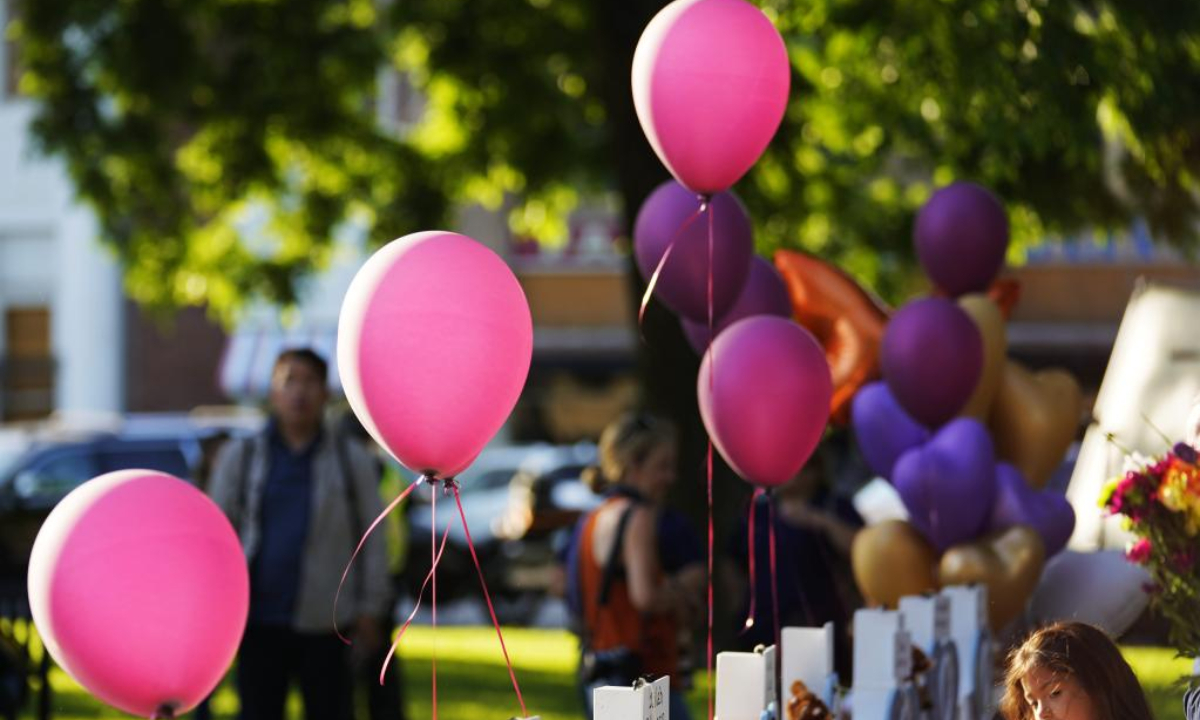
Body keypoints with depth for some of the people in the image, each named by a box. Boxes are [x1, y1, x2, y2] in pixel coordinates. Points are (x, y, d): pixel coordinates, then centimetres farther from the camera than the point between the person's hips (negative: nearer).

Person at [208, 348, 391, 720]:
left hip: (326, 623, -1)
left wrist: (369, 612, -1)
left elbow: (371, 541, 4)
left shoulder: (353, 460, 5)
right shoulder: (240, 458, 8)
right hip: (260, 621, 1)